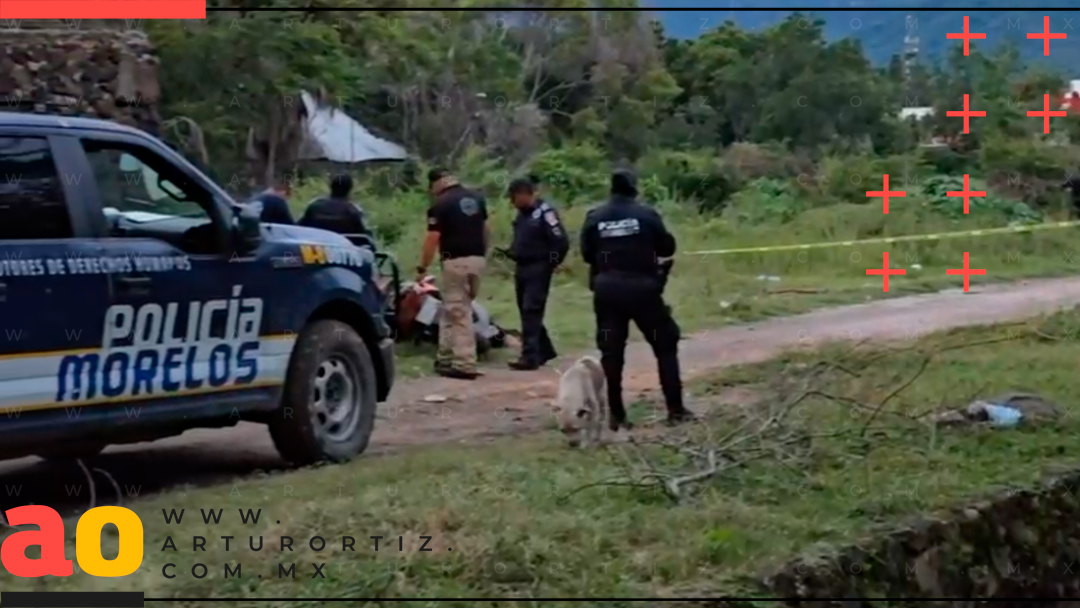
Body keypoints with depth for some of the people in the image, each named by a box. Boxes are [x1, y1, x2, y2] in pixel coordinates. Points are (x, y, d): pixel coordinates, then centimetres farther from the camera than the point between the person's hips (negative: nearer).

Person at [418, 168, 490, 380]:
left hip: (455, 261, -7)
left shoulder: (440, 204, -9)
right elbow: (486, 229, 16)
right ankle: (446, 357, 20)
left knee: (459, 314, -3)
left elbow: (433, 239, -13)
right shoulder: (477, 198, 12)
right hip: (477, 259, 7)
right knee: (452, 309, 17)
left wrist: (422, 268, -7)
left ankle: (464, 364, -4)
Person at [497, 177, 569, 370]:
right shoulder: (522, 214, 12)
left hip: (538, 269, -9)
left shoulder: (545, 212, -15)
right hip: (522, 268, 9)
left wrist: (551, 264, -10)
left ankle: (530, 356, -12)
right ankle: (544, 351, 24)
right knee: (526, 312, 13)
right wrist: (510, 252, 6)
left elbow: (561, 242, -18)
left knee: (531, 312, -12)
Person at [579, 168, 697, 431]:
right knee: (665, 345, 10)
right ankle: (675, 409, 6)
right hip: (643, 289, -2)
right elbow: (668, 248, 2)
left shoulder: (594, 217, 1)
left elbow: (586, 254, 6)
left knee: (611, 352, 8)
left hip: (607, 290, 2)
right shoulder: (646, 214, -5)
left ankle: (617, 414, 5)